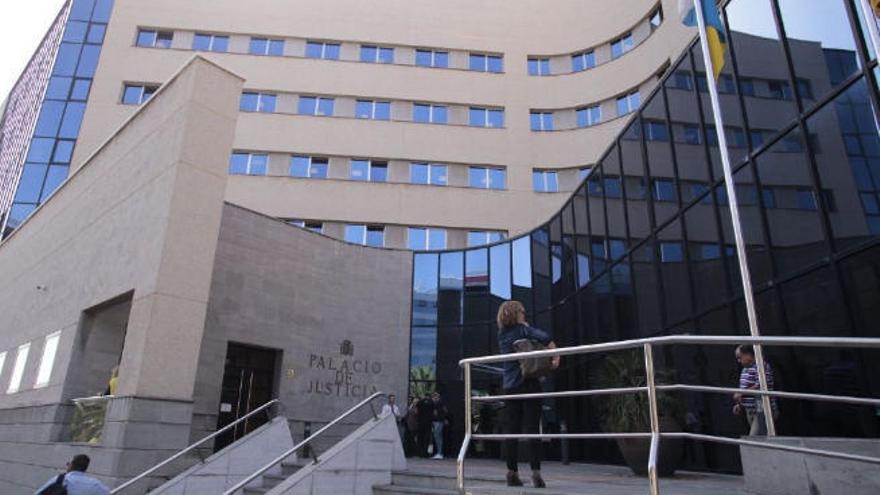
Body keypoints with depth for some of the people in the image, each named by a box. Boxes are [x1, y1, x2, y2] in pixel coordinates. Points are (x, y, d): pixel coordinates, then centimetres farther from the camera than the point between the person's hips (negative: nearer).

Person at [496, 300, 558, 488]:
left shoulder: (501, 335, 10)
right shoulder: (523, 330, -6)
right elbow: (545, 338, -22)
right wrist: (556, 357, -16)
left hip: (509, 386, 5)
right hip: (528, 383, -4)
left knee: (511, 429, 5)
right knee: (531, 428, -3)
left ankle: (512, 472, 7)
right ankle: (535, 471, -5)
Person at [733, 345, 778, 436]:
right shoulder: (746, 368, 14)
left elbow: (759, 387, -24)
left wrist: (741, 393, -18)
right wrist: (740, 404, 16)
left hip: (762, 411, -9)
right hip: (751, 411, 10)